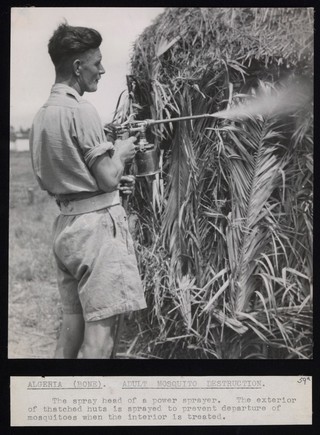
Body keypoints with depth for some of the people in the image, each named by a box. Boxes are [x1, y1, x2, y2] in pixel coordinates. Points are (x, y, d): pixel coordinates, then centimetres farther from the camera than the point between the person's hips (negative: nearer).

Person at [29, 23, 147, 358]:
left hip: (66, 223, 9)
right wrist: (121, 152, 4)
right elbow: (108, 179, -16)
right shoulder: (81, 111, -14)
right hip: (96, 223, -9)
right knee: (101, 324, -4)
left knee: (73, 319, 15)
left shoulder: (42, 114, 12)